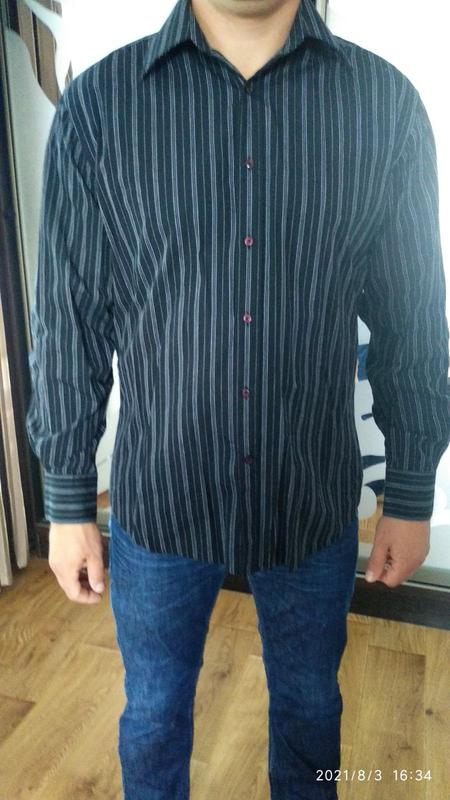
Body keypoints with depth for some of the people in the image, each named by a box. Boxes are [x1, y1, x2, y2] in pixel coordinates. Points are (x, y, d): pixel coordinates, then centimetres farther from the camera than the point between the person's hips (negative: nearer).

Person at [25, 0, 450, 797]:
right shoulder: (95, 103, -6)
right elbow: (68, 322, -3)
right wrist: (67, 504, 0)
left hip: (315, 502, 2)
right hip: (158, 501, 0)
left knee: (309, 702, 26)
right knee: (154, 711, 23)